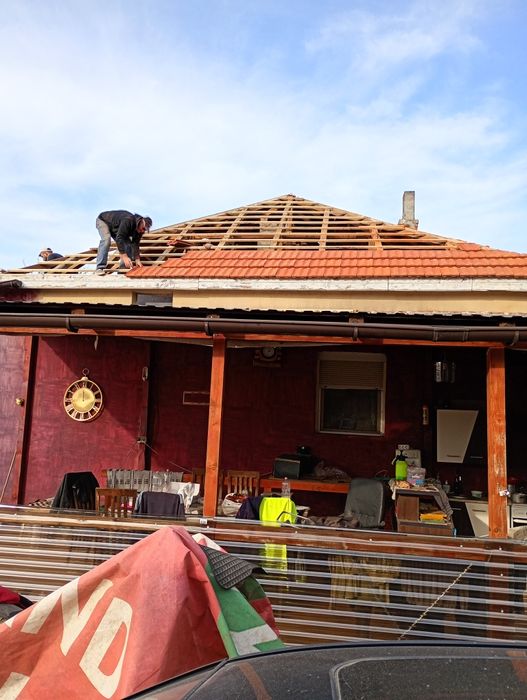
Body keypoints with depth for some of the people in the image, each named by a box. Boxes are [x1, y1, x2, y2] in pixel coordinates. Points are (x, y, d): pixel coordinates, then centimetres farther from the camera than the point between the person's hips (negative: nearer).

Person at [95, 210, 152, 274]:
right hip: (103, 220, -8)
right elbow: (119, 238, -44)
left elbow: (135, 244, -9)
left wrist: (137, 260, -18)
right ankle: (100, 268, -31)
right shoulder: (128, 221, -40)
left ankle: (124, 267, -3)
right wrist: (124, 257, -47)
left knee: (128, 243, -7)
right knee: (106, 240, -32)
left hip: (115, 228, 8)